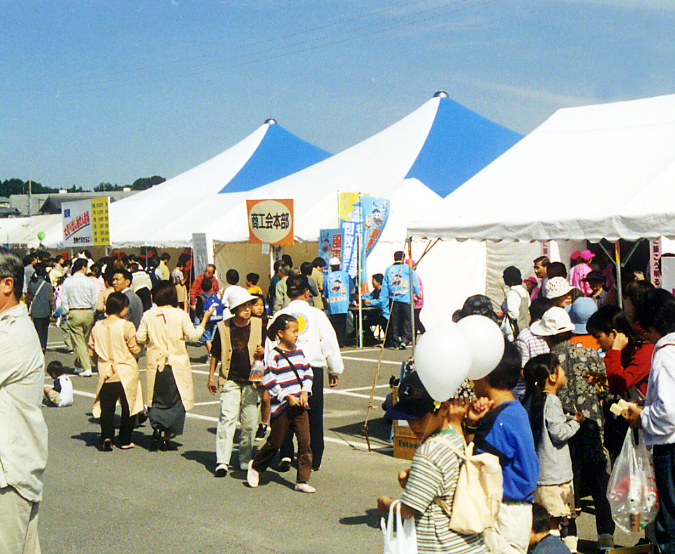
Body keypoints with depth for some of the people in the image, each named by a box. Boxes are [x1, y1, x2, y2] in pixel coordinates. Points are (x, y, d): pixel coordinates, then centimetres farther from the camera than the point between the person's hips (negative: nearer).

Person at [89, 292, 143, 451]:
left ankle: (107, 437, -6)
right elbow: (136, 348, -11)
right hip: (126, 373, -3)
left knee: (106, 408, 10)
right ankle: (125, 441, 14)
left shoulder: (97, 326, 2)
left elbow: (91, 351, 7)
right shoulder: (126, 326, -13)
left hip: (105, 374, 3)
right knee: (127, 407, 10)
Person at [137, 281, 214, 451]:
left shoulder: (148, 316, -2)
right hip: (176, 364, -2)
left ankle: (156, 426, -9)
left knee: (156, 400, 15)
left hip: (155, 363, 2)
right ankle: (166, 438, 0)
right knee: (174, 401, 6)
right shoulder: (180, 315, -8)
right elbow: (193, 336, -6)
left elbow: (140, 338, 1)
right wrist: (205, 319, 3)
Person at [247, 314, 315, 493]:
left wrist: (305, 391, 2)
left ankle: (302, 480, 3)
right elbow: (269, 381, -12)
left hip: (300, 405, 5)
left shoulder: (299, 352, 10)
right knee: (275, 442, 5)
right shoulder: (275, 356, -10)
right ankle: (256, 466, 31)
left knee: (304, 441, -2)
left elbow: (308, 372, 17)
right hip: (281, 407, -5)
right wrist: (287, 396, -15)